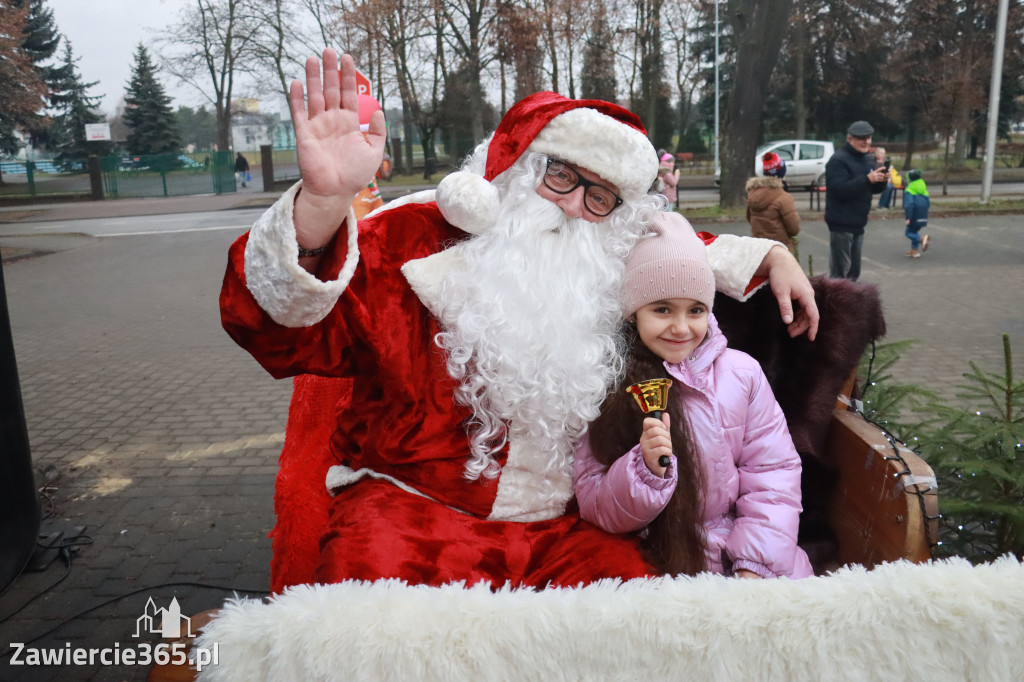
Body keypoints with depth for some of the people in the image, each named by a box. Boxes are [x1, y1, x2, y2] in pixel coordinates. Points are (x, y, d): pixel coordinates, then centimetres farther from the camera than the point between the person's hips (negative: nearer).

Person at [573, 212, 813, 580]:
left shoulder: (741, 372, -2)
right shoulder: (611, 387, -6)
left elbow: (773, 470, 0)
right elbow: (596, 507, -6)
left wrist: (755, 562, -10)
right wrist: (646, 469, -24)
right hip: (657, 560, -2)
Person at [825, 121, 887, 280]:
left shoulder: (868, 159, 14)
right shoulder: (839, 160, -13)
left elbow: (874, 189, 17)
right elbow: (840, 189, -25)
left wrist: (881, 180, -5)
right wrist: (867, 179, -30)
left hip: (858, 223, 9)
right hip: (841, 224, -9)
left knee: (853, 271, 16)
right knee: (840, 272, -7)